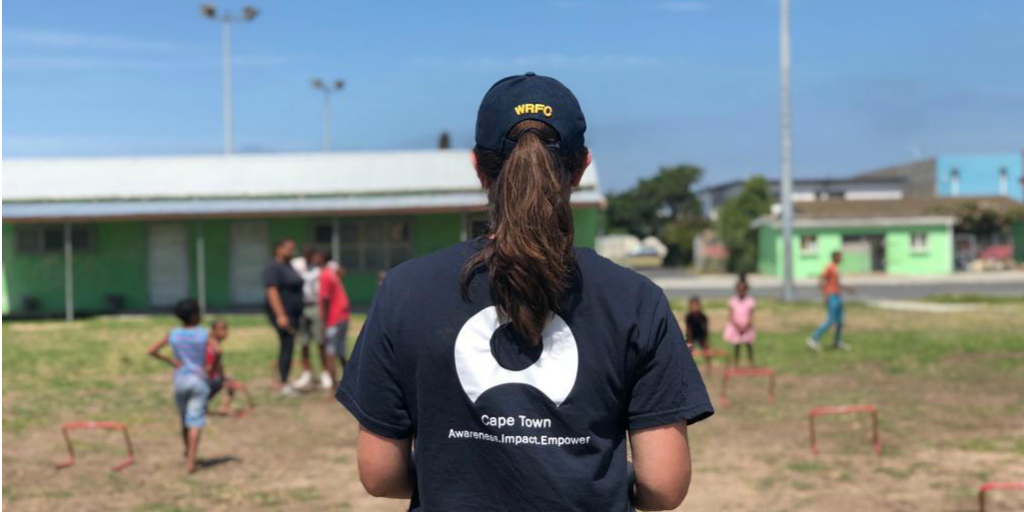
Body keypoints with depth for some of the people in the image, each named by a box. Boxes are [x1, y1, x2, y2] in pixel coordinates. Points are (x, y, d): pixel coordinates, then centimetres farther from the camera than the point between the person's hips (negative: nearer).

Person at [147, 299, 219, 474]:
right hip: (199, 380, -3)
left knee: (185, 419, 21)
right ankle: (191, 461, -12)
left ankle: (188, 451, 39)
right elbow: (217, 350, -21)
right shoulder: (204, 334, -6)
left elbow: (152, 351, -5)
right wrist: (210, 366, -7)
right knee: (195, 421, -5)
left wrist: (171, 361, -1)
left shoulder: (173, 335, 2)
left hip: (180, 380, 3)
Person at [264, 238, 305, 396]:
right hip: (283, 314, -9)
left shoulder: (289, 266, 17)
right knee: (287, 346, -10)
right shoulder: (274, 268, -11)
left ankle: (281, 381, 17)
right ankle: (283, 384, -5)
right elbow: (272, 292, -19)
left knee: (287, 347, 11)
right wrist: (280, 315, -25)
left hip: (294, 313, 9)